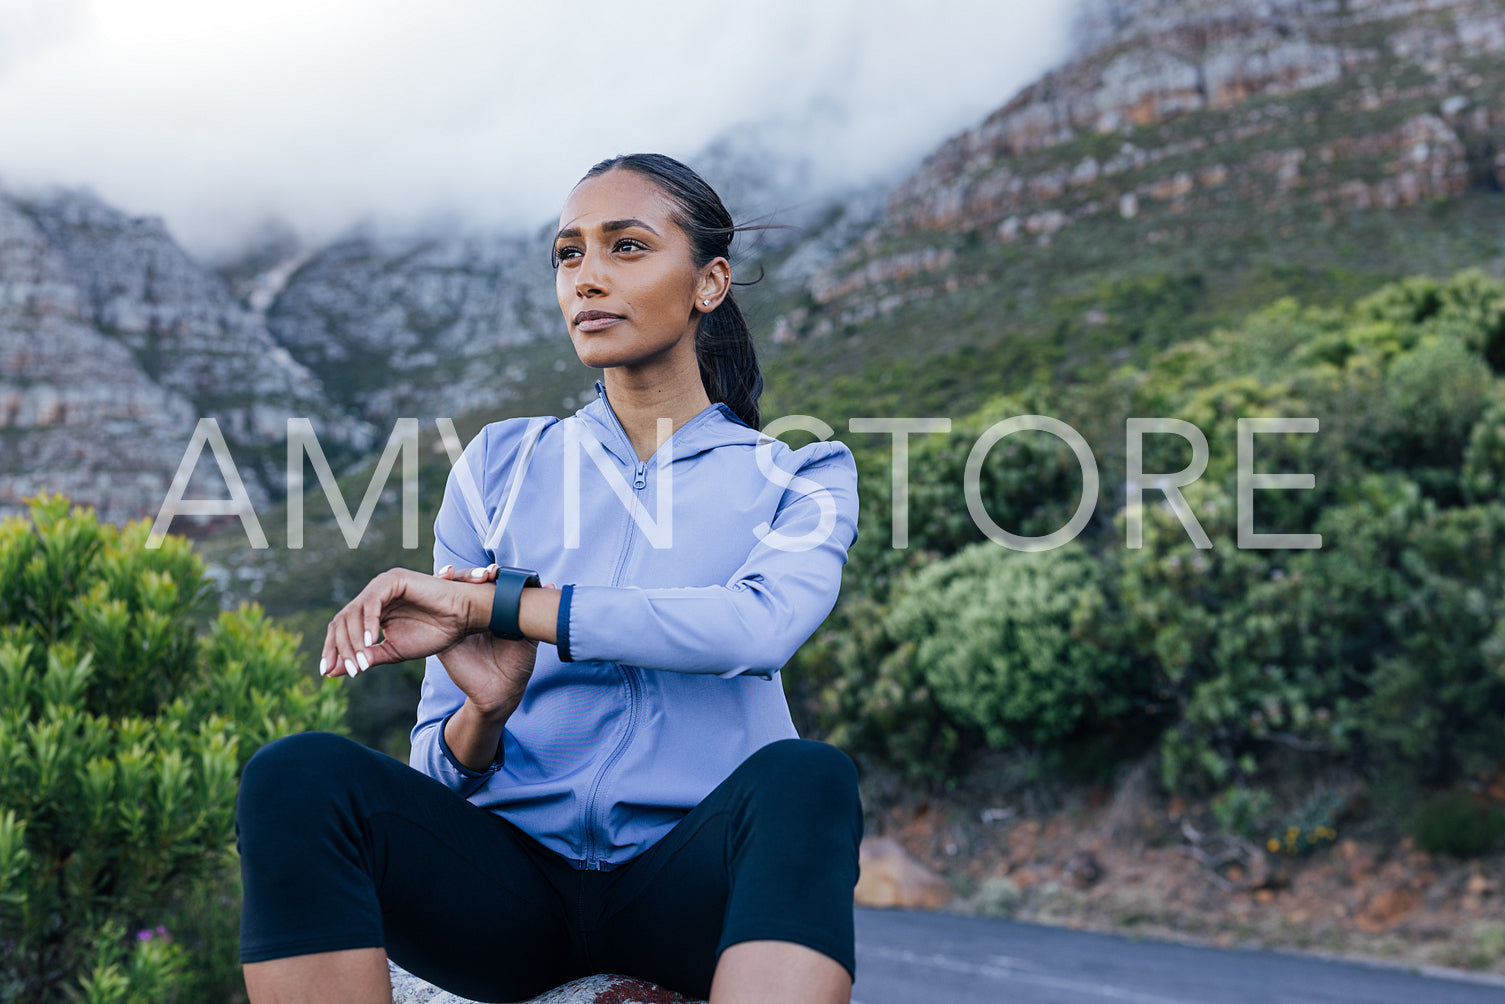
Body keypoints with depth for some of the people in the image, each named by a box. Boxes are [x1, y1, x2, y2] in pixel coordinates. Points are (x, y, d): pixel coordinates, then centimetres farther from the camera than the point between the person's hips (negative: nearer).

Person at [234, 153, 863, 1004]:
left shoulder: (796, 476, 8)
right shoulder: (503, 464, 12)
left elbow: (761, 626, -18)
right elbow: (441, 765, 10)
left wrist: (488, 603, -18)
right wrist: (485, 711, -14)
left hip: (692, 887, -1)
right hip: (515, 878, 2)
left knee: (808, 776, -35)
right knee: (297, 773, -26)